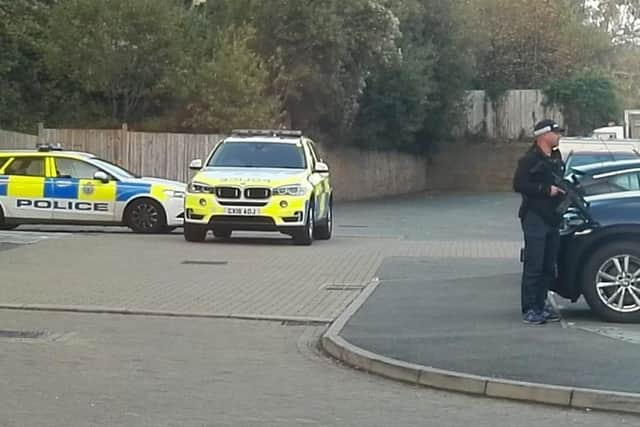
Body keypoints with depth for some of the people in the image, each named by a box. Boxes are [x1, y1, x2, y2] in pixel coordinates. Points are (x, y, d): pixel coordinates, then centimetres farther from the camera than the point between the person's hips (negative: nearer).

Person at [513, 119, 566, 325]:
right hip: (535, 217, -8)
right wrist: (547, 190, -19)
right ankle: (529, 310, -6)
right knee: (534, 266, -9)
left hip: (552, 218, 8)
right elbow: (519, 185, -18)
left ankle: (541, 305, 20)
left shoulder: (556, 158, 18)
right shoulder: (530, 159, -8)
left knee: (549, 267, 11)